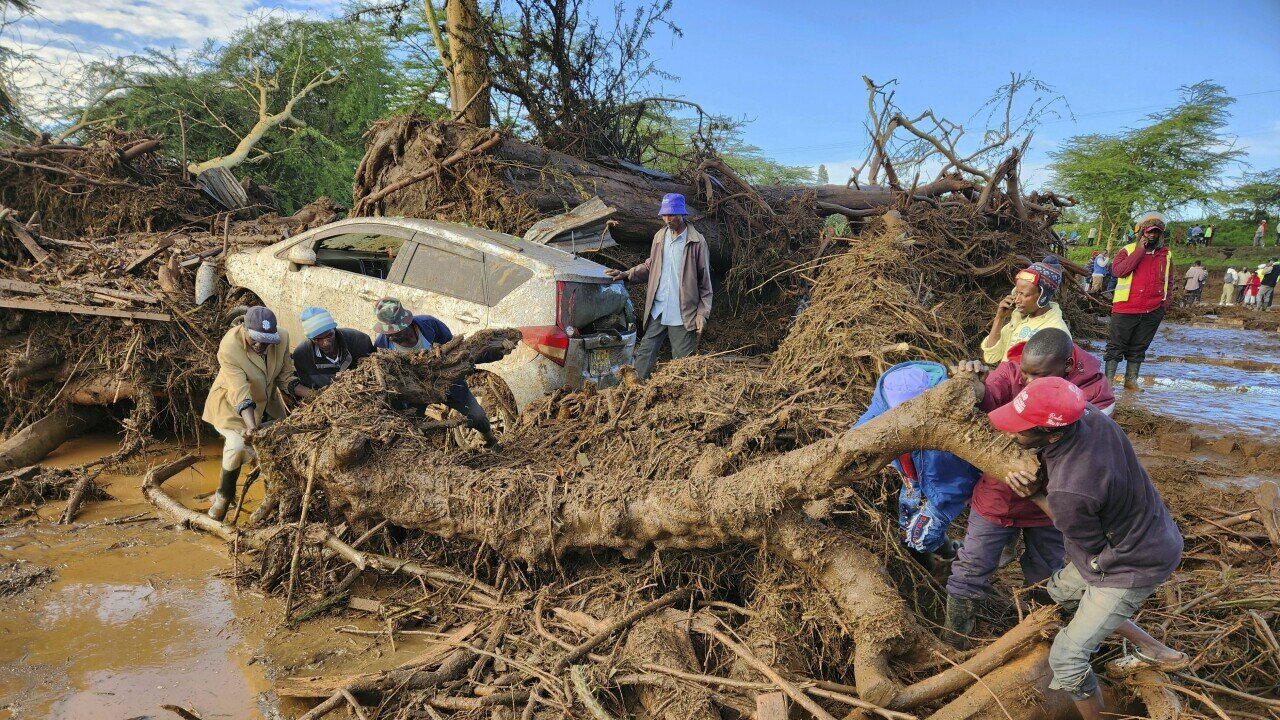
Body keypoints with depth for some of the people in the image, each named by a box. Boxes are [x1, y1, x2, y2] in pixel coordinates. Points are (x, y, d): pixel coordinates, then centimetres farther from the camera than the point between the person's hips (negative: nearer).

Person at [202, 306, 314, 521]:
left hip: (267, 400, 5)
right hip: (232, 404, -5)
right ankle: (223, 496, 1)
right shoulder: (229, 348, -33)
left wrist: (312, 395, -25)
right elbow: (240, 393, -39)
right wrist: (251, 427, -50)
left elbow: (285, 378, -10)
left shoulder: (281, 338, -20)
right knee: (238, 445, -25)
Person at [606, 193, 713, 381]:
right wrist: (626, 275, 2)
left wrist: (702, 313, -8)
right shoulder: (659, 237, 9)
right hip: (657, 310, 5)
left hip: (683, 314, -4)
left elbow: (704, 280, -4)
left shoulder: (697, 242, -6)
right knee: (644, 354, 4)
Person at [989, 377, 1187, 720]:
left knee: (1066, 659, 0)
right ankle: (1154, 651, 41)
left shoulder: (1068, 492, -40)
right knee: (1061, 589, 28)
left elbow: (1092, 548, -17)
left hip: (1133, 566, -8)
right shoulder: (1087, 413, -20)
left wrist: (1036, 496, -17)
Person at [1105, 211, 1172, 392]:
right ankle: (1108, 380, 0)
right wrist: (1140, 250, -16)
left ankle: (1131, 380, 17)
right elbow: (1117, 270, -18)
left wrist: (1167, 300, 12)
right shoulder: (1128, 250, 0)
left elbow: (1168, 281, 25)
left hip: (1153, 312, 4)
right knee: (1116, 346, -1)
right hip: (1126, 309, -4)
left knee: (1138, 349, 10)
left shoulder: (1166, 255, 13)